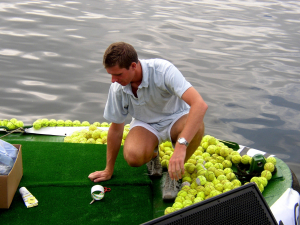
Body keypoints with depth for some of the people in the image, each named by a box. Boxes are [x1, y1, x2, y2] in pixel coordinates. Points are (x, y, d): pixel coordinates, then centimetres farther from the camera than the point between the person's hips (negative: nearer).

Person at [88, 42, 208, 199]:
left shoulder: (163, 71, -31)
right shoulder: (117, 87, -17)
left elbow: (200, 105, -42)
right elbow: (116, 128, -3)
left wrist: (181, 146, -52)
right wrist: (109, 171, 5)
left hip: (175, 119, -2)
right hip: (145, 123, 2)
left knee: (197, 126, -38)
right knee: (133, 156, -32)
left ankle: (174, 173, -10)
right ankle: (152, 153, 7)